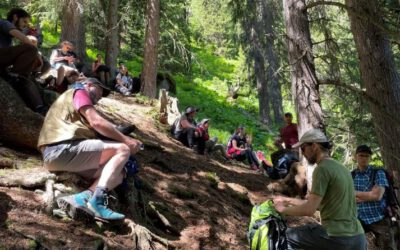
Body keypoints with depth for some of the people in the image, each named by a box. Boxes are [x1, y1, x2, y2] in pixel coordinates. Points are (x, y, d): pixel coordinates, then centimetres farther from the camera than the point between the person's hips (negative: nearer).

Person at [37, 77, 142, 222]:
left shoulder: (69, 100, 37)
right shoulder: (79, 92, 9)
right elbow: (96, 122, -8)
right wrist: (126, 140, -3)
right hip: (64, 149, -9)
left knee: (118, 174, 6)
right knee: (122, 149, -13)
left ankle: (83, 197, -20)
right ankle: (97, 201, -26)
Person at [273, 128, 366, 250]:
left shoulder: (322, 168, -12)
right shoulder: (341, 168, 16)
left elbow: (309, 210, -17)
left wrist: (284, 209, 0)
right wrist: (288, 200, 24)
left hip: (337, 238, -9)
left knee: (285, 237, 4)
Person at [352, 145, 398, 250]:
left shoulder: (378, 173, -3)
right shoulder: (351, 176, 5)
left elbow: (377, 195, -15)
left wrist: (354, 193, -7)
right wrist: (369, 196, -13)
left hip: (379, 219, -2)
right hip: (359, 219, 2)